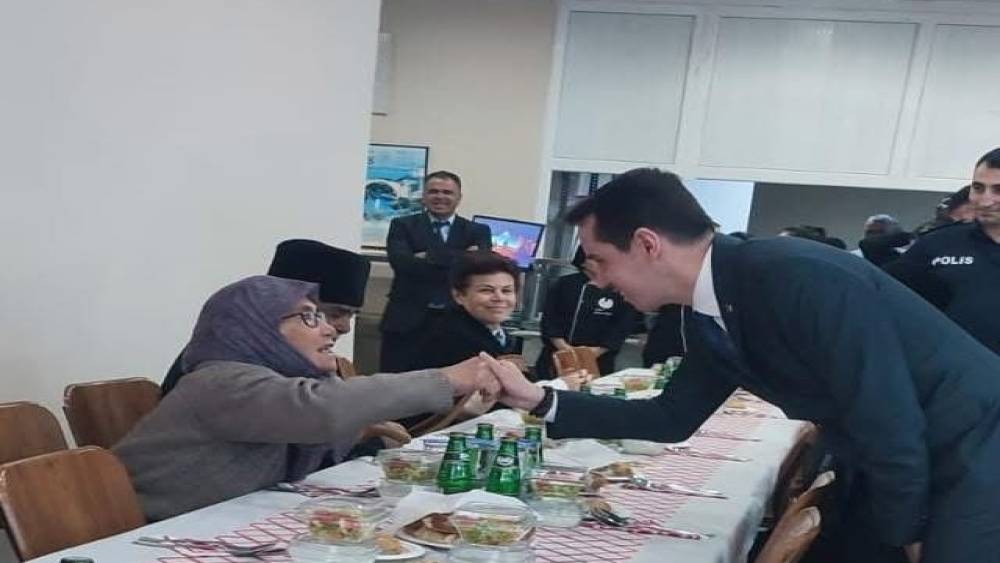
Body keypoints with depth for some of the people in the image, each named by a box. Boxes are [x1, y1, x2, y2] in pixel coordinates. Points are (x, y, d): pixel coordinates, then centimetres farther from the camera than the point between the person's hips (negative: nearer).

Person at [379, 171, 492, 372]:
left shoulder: (477, 231, 10)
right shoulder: (403, 225, 7)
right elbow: (401, 262, -12)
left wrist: (430, 256, -13)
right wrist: (460, 260, -13)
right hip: (406, 320, 0)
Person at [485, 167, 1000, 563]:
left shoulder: (804, 279, -28)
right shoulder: (709, 320, -1)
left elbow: (891, 427, -25)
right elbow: (672, 419, 10)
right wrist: (541, 401, 2)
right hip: (899, 471, 7)